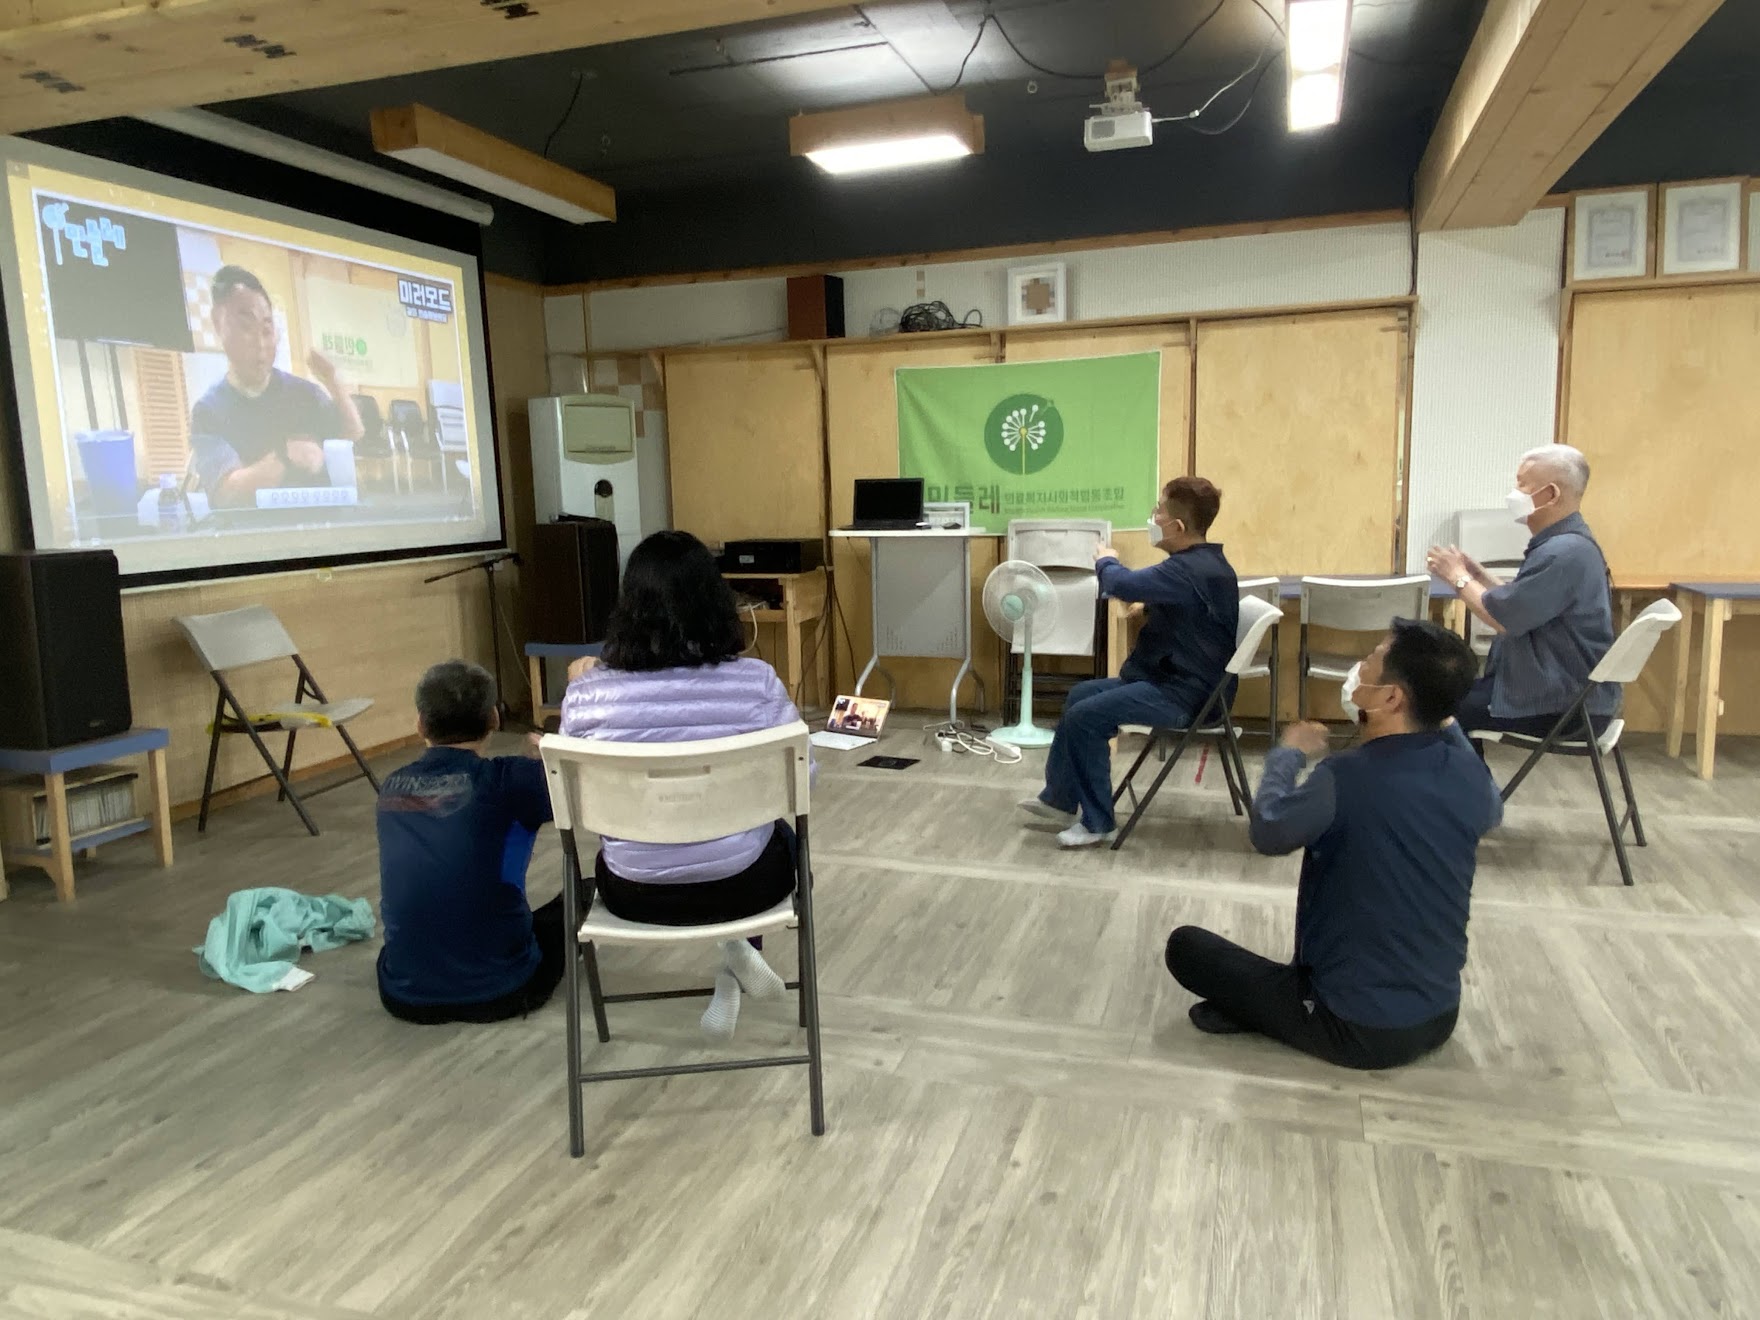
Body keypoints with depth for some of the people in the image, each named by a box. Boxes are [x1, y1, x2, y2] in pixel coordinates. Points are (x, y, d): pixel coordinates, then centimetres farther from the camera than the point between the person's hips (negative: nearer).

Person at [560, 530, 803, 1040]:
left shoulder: (586, 693, -15)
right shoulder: (756, 681, -17)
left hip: (636, 892, 1)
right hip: (741, 883, 0)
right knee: (784, 836, 36)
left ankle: (733, 961, 23)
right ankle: (737, 950, 23)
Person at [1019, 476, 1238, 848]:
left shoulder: (1190, 570, -26)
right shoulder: (1201, 562, 9)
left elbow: (1123, 584, -32)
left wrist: (1105, 561, -10)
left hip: (1187, 695, -11)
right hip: (1179, 680, 11)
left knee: (1084, 717, -19)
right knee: (1081, 694, 15)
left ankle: (1096, 822, -5)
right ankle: (1060, 799, 22)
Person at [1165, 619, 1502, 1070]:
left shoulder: (1348, 776, -26)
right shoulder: (1471, 774, -7)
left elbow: (1268, 832, -10)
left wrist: (1288, 755, 4)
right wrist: (1445, 723, 20)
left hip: (1358, 1030, -6)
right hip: (1439, 1019, 6)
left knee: (1185, 945, 6)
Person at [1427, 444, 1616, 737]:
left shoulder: (1563, 552, -24)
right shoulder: (1564, 542, 11)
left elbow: (1503, 618, -22)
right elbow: (1518, 606, 15)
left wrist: (1458, 577, -8)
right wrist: (1478, 575, 7)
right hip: (1563, 688, 10)